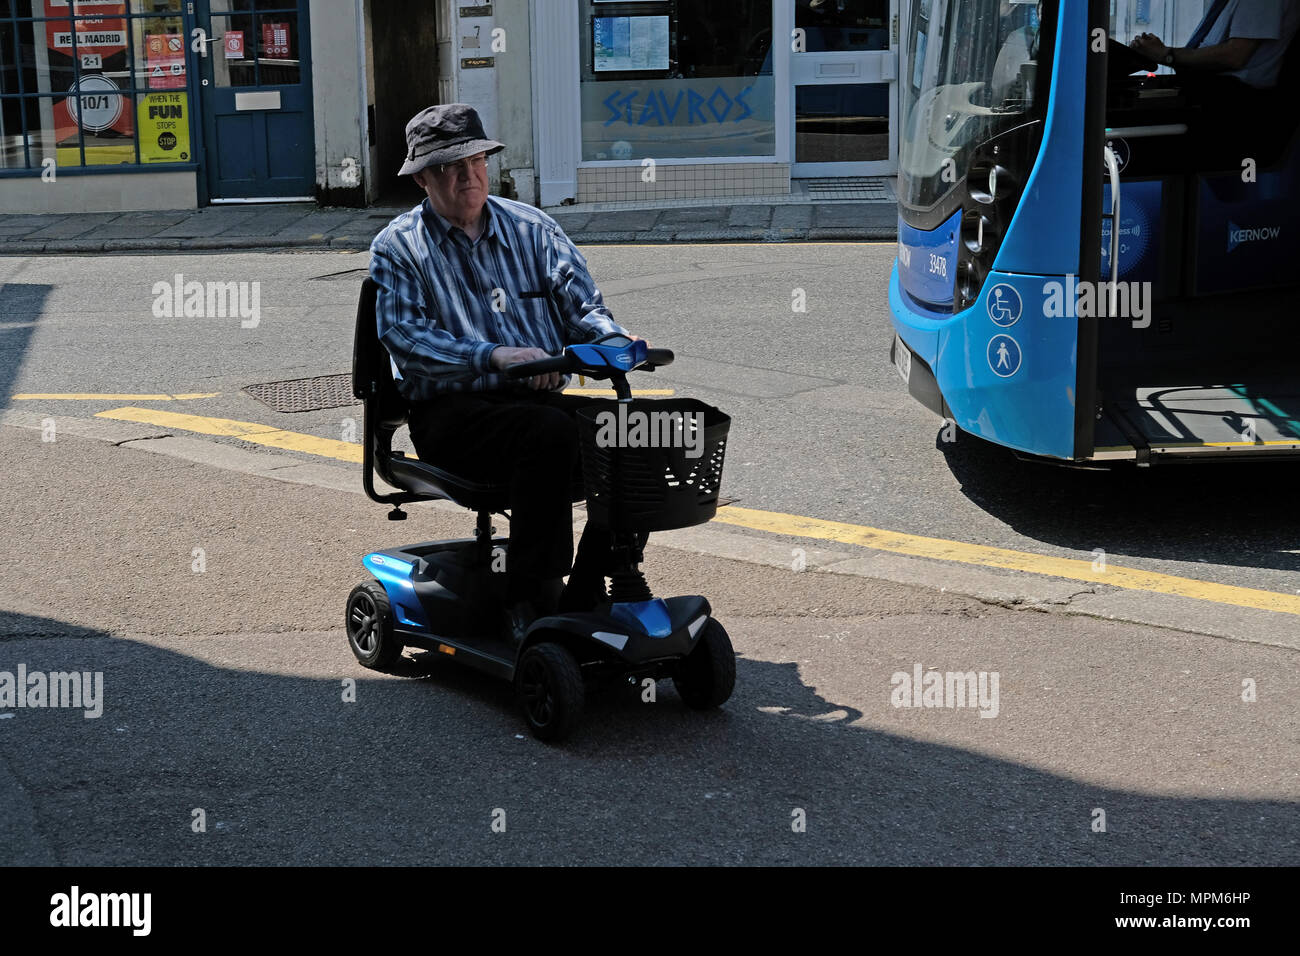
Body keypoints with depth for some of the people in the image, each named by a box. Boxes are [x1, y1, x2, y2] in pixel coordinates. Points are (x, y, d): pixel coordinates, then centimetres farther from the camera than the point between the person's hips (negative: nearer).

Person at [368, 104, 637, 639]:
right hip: (450, 413, -4)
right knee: (550, 434, -35)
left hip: (540, 397, 4)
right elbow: (405, 335, -10)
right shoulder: (398, 247, 5)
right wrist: (493, 356, -26)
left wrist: (615, 339, -16)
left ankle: (586, 600, -14)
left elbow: (581, 304, 9)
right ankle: (531, 604, -26)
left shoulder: (531, 228, 17)